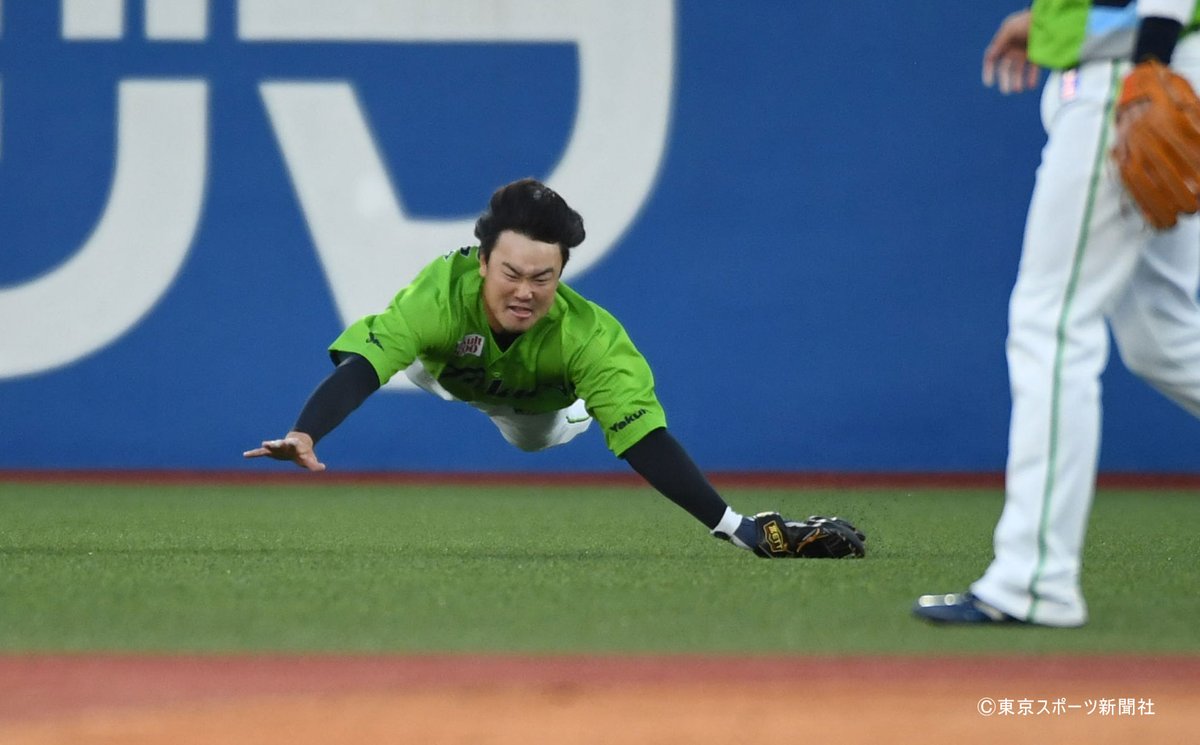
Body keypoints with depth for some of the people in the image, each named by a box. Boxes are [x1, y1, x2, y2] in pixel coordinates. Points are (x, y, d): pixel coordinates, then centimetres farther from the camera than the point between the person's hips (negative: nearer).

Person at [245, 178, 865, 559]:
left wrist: (739, 528, -67)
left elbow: (645, 440, -55)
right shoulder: (443, 292, -51)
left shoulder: (590, 335, -49)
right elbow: (360, 370, -60)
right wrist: (303, 435, -82)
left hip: (535, 401, -1)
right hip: (441, 368, 1)